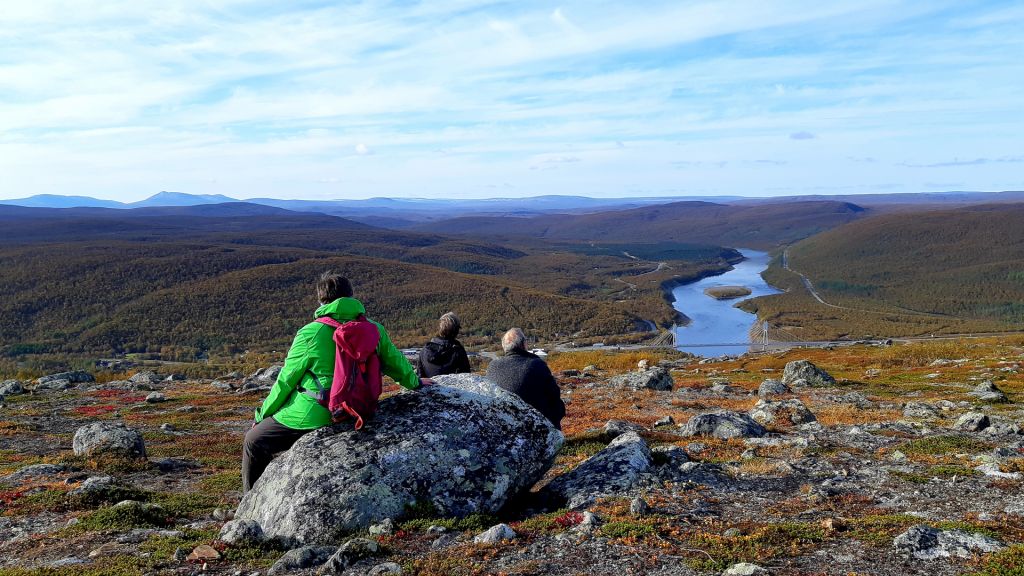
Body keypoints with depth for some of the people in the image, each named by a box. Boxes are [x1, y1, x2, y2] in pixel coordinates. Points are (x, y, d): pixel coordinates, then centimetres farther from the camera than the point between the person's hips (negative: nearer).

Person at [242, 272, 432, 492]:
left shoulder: (310, 333, -14)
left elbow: (286, 381, -6)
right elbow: (395, 362, 13)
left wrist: (262, 414, 9)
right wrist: (415, 382, 34)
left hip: (308, 418, -5)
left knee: (253, 441, 17)